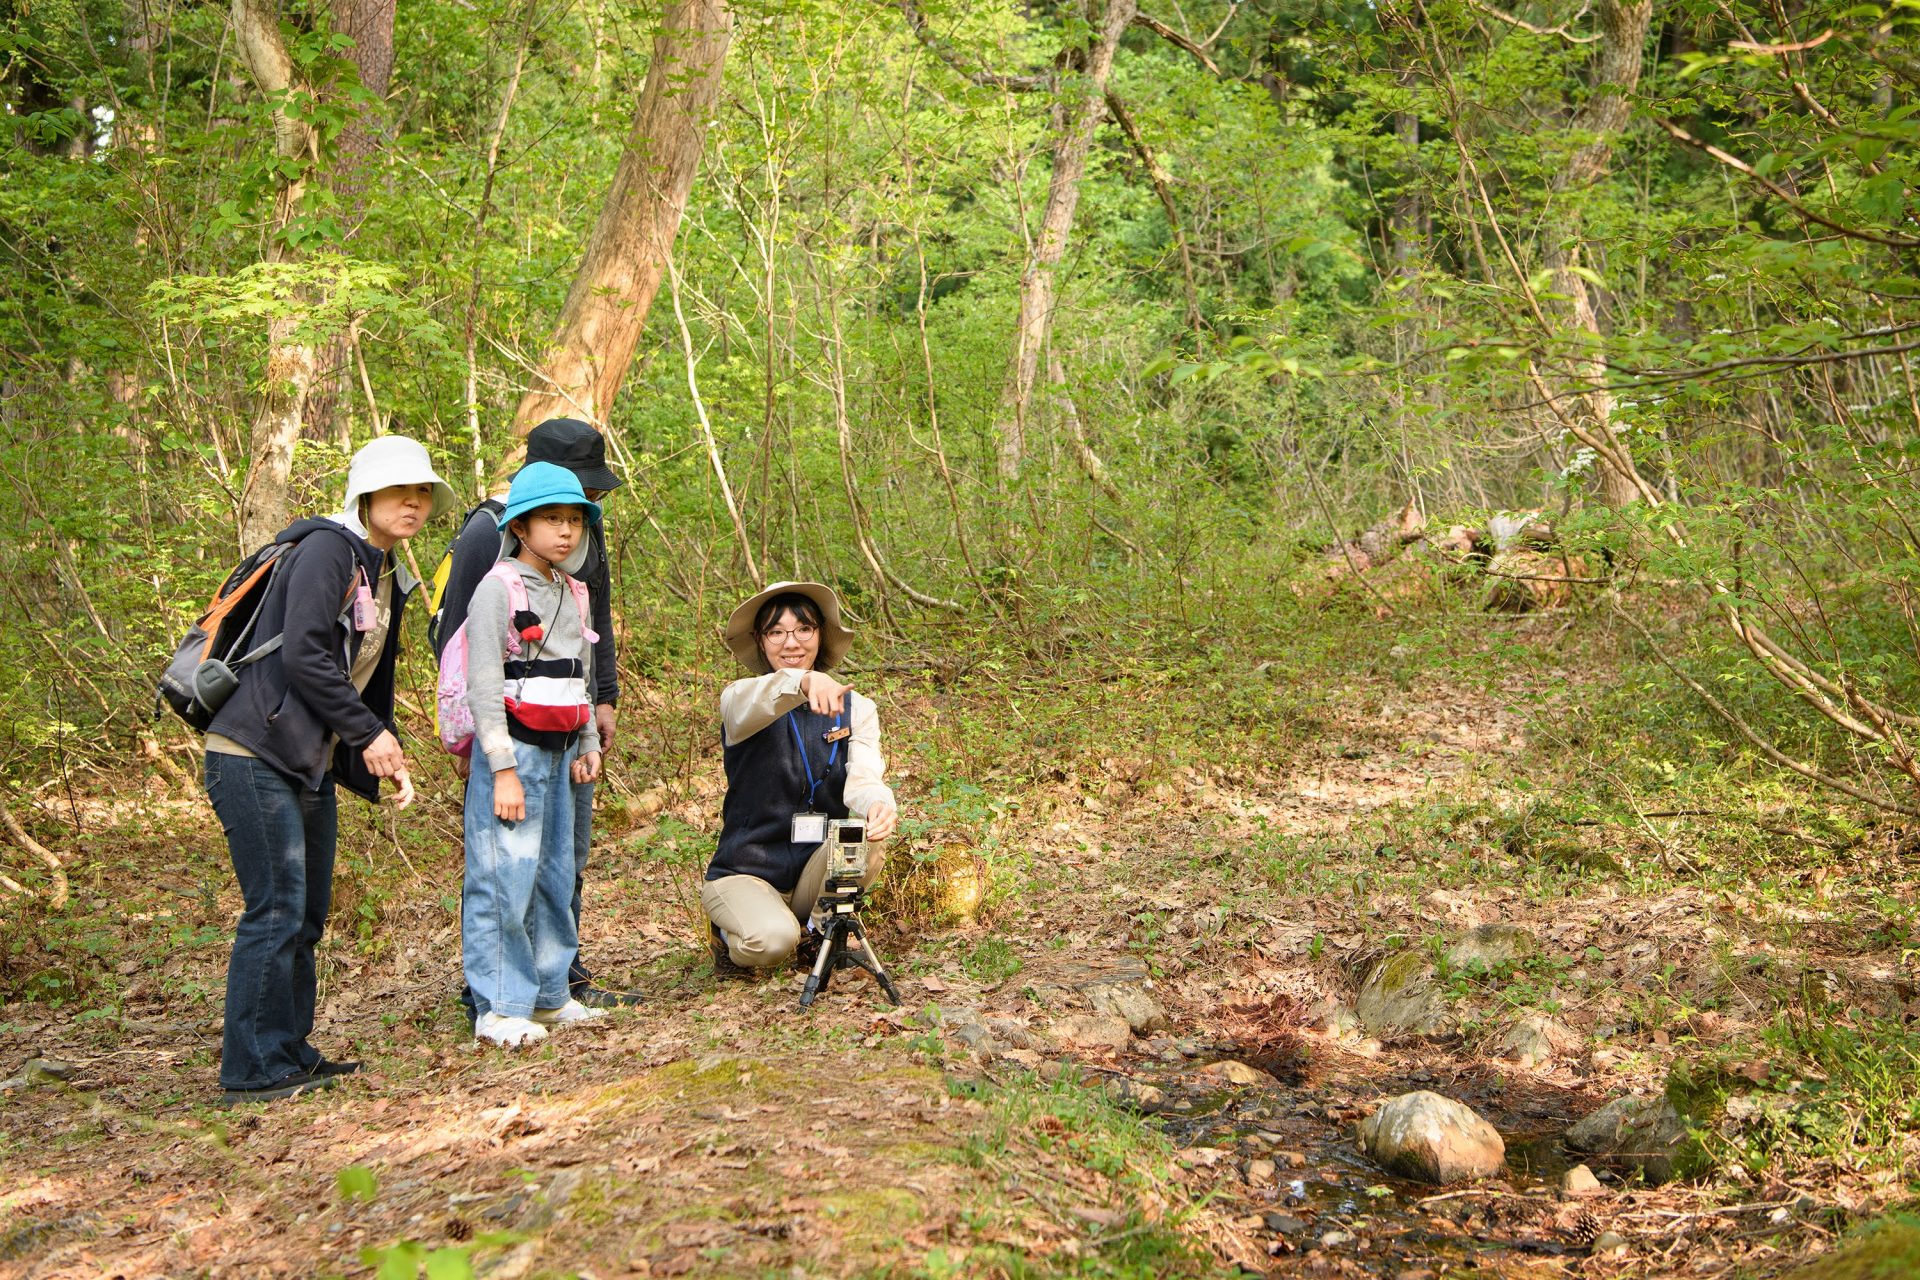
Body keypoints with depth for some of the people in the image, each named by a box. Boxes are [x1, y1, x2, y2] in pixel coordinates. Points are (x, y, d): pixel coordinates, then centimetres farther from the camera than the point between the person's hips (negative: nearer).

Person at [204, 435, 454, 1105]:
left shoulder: (387, 576, 17)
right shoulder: (327, 549, -11)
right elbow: (302, 654, -21)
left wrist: (388, 760, 9)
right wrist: (369, 733, -15)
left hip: (311, 764, 9)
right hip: (255, 755, -9)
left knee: (306, 916, 12)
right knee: (276, 911, -8)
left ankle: (290, 1054, 23)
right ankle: (253, 1070, 0)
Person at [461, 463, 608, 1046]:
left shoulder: (574, 594, 15)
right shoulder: (499, 588, -8)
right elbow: (483, 683, -13)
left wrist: (588, 747, 14)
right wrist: (503, 768, -17)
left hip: (559, 753, 8)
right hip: (513, 749, -8)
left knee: (555, 876, 10)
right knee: (505, 878, -7)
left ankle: (548, 997, 20)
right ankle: (498, 1008, 0)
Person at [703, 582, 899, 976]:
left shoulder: (855, 708, 3)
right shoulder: (739, 700, -6)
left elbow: (862, 778, -13)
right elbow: (755, 703, -32)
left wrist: (878, 804, -39)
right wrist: (803, 682, -56)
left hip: (820, 872, 3)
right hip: (745, 873, -3)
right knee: (772, 941, -32)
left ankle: (816, 936, 0)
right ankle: (730, 935, 5)